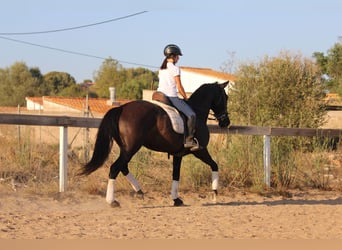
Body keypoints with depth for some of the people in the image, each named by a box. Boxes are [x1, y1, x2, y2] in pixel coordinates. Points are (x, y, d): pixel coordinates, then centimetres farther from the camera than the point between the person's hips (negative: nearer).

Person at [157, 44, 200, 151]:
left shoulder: (161, 69, 17)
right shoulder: (175, 68, -7)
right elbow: (179, 87, -8)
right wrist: (186, 98, 5)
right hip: (171, 97, -9)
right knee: (191, 115, -8)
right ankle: (189, 140, -16)